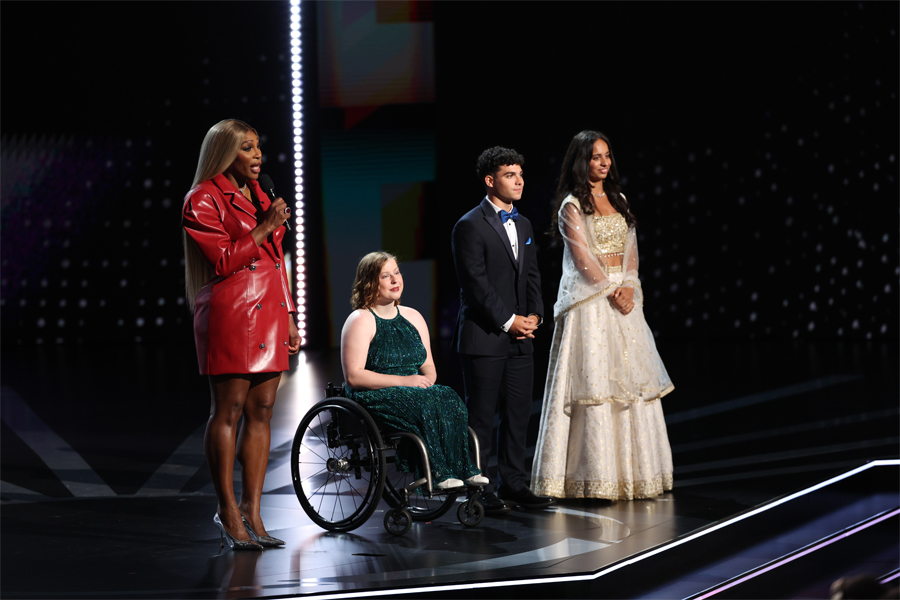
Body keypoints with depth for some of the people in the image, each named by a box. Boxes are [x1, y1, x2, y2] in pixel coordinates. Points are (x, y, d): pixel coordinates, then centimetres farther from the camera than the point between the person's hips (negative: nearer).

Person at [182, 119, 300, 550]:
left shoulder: (257, 195, 19)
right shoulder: (203, 200, -5)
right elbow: (222, 260, -14)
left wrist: (288, 317, 18)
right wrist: (264, 228, -14)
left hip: (268, 314, 8)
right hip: (229, 315, -8)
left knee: (261, 412, 5)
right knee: (228, 410, -5)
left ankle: (252, 512, 9)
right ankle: (227, 511, 1)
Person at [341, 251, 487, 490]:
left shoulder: (413, 317, 18)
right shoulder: (360, 321, -4)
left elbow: (428, 366, 18)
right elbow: (353, 376, -13)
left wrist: (427, 380, -7)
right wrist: (402, 381, -18)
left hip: (414, 392, 6)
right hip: (374, 399, -6)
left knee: (448, 397, -26)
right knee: (427, 405, -34)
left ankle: (462, 469, -31)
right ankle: (439, 473, -33)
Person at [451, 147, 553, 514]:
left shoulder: (523, 225, 16)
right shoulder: (470, 226, -9)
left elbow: (532, 275, 17)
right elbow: (476, 283, -14)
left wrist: (534, 315, 1)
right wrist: (508, 321, -14)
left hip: (520, 338, 7)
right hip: (484, 336, -7)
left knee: (518, 414, 9)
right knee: (481, 417, -2)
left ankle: (513, 484, 18)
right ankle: (479, 490, 5)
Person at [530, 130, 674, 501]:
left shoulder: (618, 199, 15)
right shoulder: (572, 205, -4)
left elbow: (630, 248, 11)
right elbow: (582, 256, -10)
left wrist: (629, 286, -4)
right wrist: (610, 290, -13)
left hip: (623, 296, 7)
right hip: (590, 298, -7)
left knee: (632, 380, 5)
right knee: (593, 381, -8)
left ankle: (632, 470, 10)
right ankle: (596, 474, -7)